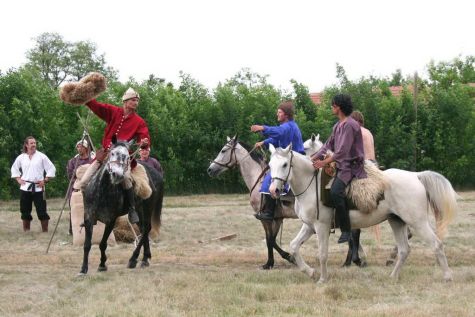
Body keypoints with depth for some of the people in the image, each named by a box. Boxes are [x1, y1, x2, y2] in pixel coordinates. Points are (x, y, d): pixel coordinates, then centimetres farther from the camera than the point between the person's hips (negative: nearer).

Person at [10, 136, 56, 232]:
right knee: (25, 210, 6)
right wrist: (18, 179, 9)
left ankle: (45, 230, -1)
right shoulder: (21, 157, 8)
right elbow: (14, 169, 22)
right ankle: (26, 231, 15)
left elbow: (52, 169, 1)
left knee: (41, 210, -6)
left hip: (38, 187, -3)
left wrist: (45, 181, -4)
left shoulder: (41, 156, 0)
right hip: (25, 187, 3)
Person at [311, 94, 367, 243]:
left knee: (335, 191, -29)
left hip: (351, 166, -11)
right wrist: (313, 158, 8)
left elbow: (342, 151, -21)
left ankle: (346, 230, -27)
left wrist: (324, 162, -21)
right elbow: (329, 144, 18)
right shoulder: (338, 125, 15)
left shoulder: (350, 125, -15)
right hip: (341, 165, 11)